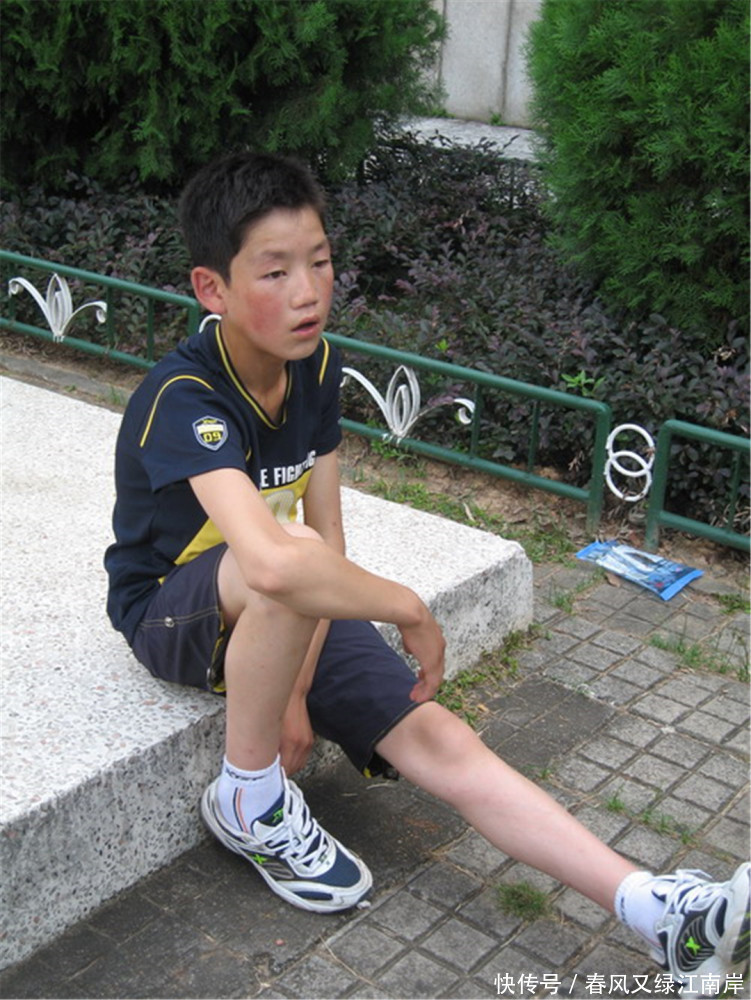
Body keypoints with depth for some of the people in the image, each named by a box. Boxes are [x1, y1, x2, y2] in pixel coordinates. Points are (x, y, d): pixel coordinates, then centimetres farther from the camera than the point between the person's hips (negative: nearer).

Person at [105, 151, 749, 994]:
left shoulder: (313, 365, -7)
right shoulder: (184, 398, -30)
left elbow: (327, 535, -8)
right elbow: (274, 560, -48)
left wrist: (298, 683, -19)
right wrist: (410, 610, -33)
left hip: (286, 612, 5)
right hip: (173, 609, -5)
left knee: (436, 738, -12)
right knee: (286, 576, -40)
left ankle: (661, 913, -15)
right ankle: (248, 802, -17)